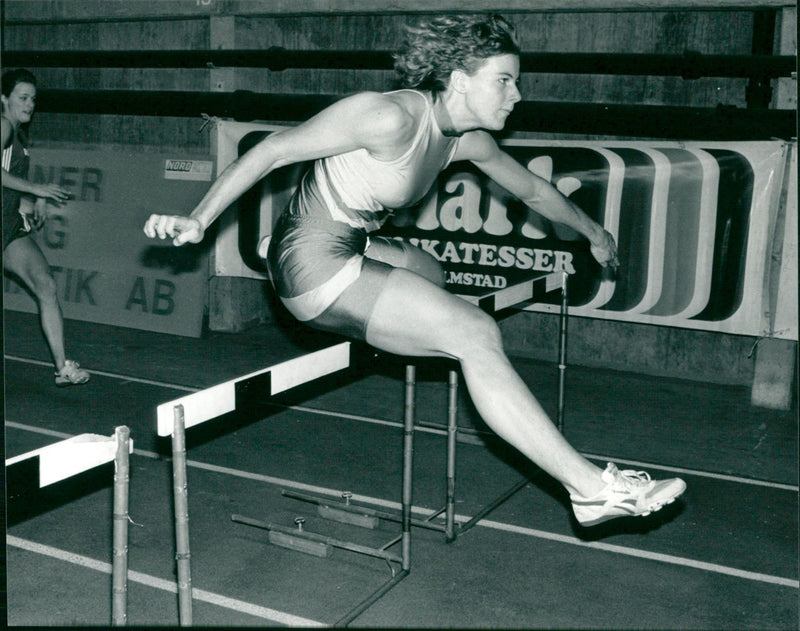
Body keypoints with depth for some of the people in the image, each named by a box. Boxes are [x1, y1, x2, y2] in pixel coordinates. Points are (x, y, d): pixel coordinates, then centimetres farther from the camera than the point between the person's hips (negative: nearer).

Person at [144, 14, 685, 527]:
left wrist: (594, 233, 36)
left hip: (354, 249, 9)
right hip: (316, 264, -9)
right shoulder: (392, 117, -22)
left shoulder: (469, 141, 4)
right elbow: (274, 150, -18)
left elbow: (534, 190, 22)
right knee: (478, 335, -15)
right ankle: (590, 486, -13)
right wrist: (199, 222, -18)